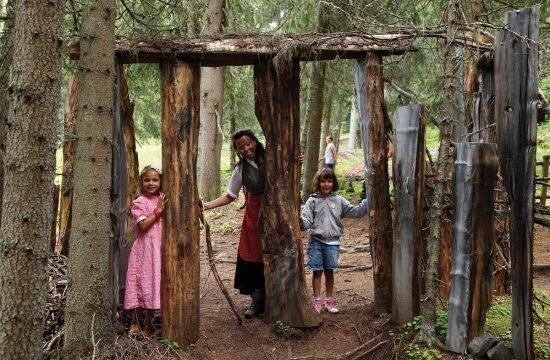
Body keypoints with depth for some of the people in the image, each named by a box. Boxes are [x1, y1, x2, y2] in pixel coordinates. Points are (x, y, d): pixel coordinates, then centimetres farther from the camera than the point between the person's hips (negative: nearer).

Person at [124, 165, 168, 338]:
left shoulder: (162, 200, 10)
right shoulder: (139, 202, -6)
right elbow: (143, 225, -16)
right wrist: (158, 211, -15)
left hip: (160, 248, 5)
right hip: (145, 248, -5)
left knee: (155, 284, 8)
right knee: (142, 283, 0)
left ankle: (148, 323, 20)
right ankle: (136, 322, 16)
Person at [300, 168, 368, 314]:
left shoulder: (339, 200, 5)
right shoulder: (312, 201, -1)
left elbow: (355, 211, 3)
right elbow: (307, 220, -8)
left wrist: (368, 202, -6)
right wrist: (301, 222, -30)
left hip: (332, 242, 2)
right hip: (316, 241, -2)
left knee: (329, 271, 10)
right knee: (317, 271, 4)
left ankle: (329, 300, 23)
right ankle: (317, 301, 15)